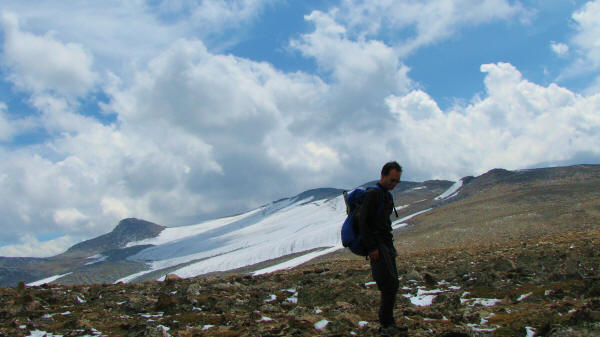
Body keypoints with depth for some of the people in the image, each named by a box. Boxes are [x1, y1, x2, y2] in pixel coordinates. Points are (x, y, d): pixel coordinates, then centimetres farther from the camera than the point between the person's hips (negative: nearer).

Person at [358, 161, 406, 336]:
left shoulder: (387, 195, 18)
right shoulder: (372, 194, -11)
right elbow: (363, 222, -17)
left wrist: (391, 246, 18)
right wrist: (372, 248, -20)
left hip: (387, 245, 9)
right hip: (377, 246, -9)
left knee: (392, 286, 7)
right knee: (390, 285, -13)